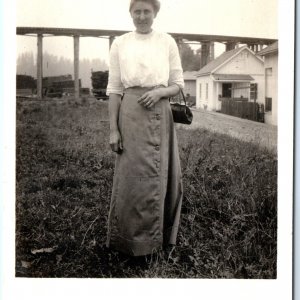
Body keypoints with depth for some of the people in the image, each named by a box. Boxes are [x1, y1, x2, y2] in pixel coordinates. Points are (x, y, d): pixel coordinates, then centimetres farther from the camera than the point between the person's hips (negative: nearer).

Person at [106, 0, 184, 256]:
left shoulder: (167, 41, 7)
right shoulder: (120, 44, 5)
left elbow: (178, 84, 8)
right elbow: (114, 89, 2)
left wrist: (159, 92, -14)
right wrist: (113, 129, -5)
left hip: (160, 114, 1)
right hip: (131, 114, -1)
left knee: (158, 176, 6)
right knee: (131, 176, 1)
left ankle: (155, 239, 23)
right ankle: (130, 240, 16)